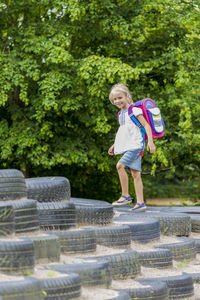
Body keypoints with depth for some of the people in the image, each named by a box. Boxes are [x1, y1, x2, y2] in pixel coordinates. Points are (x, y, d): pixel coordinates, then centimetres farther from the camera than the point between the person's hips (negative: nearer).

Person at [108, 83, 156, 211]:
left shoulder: (134, 110, -6)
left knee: (120, 165, -22)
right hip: (127, 147, 8)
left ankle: (125, 195, -17)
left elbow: (146, 125, -11)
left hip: (135, 145, -8)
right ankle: (140, 202, 3)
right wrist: (114, 145, 28)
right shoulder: (121, 114, 20)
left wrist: (150, 142, -20)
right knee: (135, 174, 4)